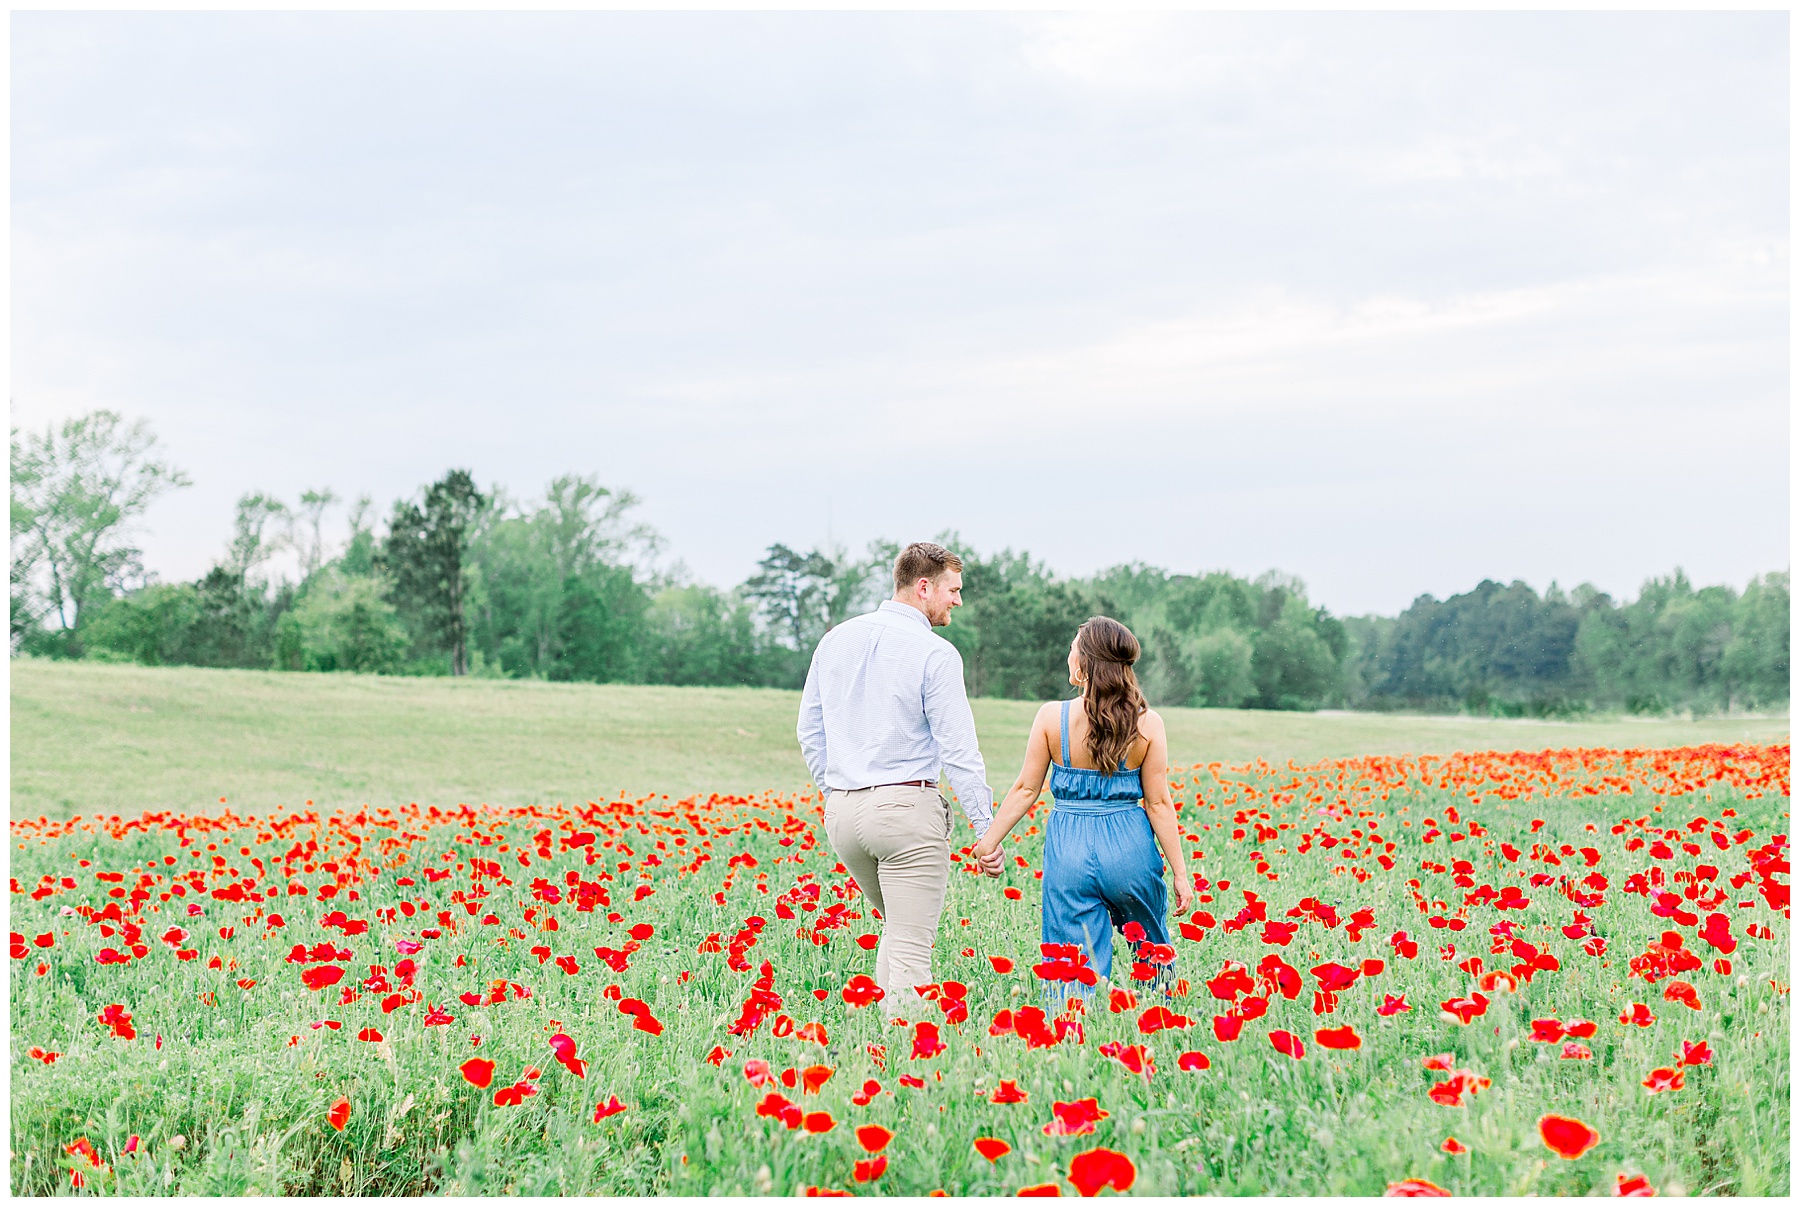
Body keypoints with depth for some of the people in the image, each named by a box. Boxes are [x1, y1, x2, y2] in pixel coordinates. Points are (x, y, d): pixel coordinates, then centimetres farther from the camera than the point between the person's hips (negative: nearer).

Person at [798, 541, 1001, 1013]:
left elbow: (810, 731, 15)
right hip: (907, 805, -7)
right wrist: (985, 826, -5)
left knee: (898, 928, 23)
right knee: (911, 947, -4)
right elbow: (958, 748, -11)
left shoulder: (836, 640, 11)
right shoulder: (934, 654, -9)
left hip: (841, 810, 7)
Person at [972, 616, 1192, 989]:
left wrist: (989, 841, 10)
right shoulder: (1147, 723, -6)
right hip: (1129, 849, 1)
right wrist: (1180, 873, 2)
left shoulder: (1052, 716, -8)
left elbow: (1025, 790, -2)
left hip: (1069, 850, -1)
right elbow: (1158, 803, -5)